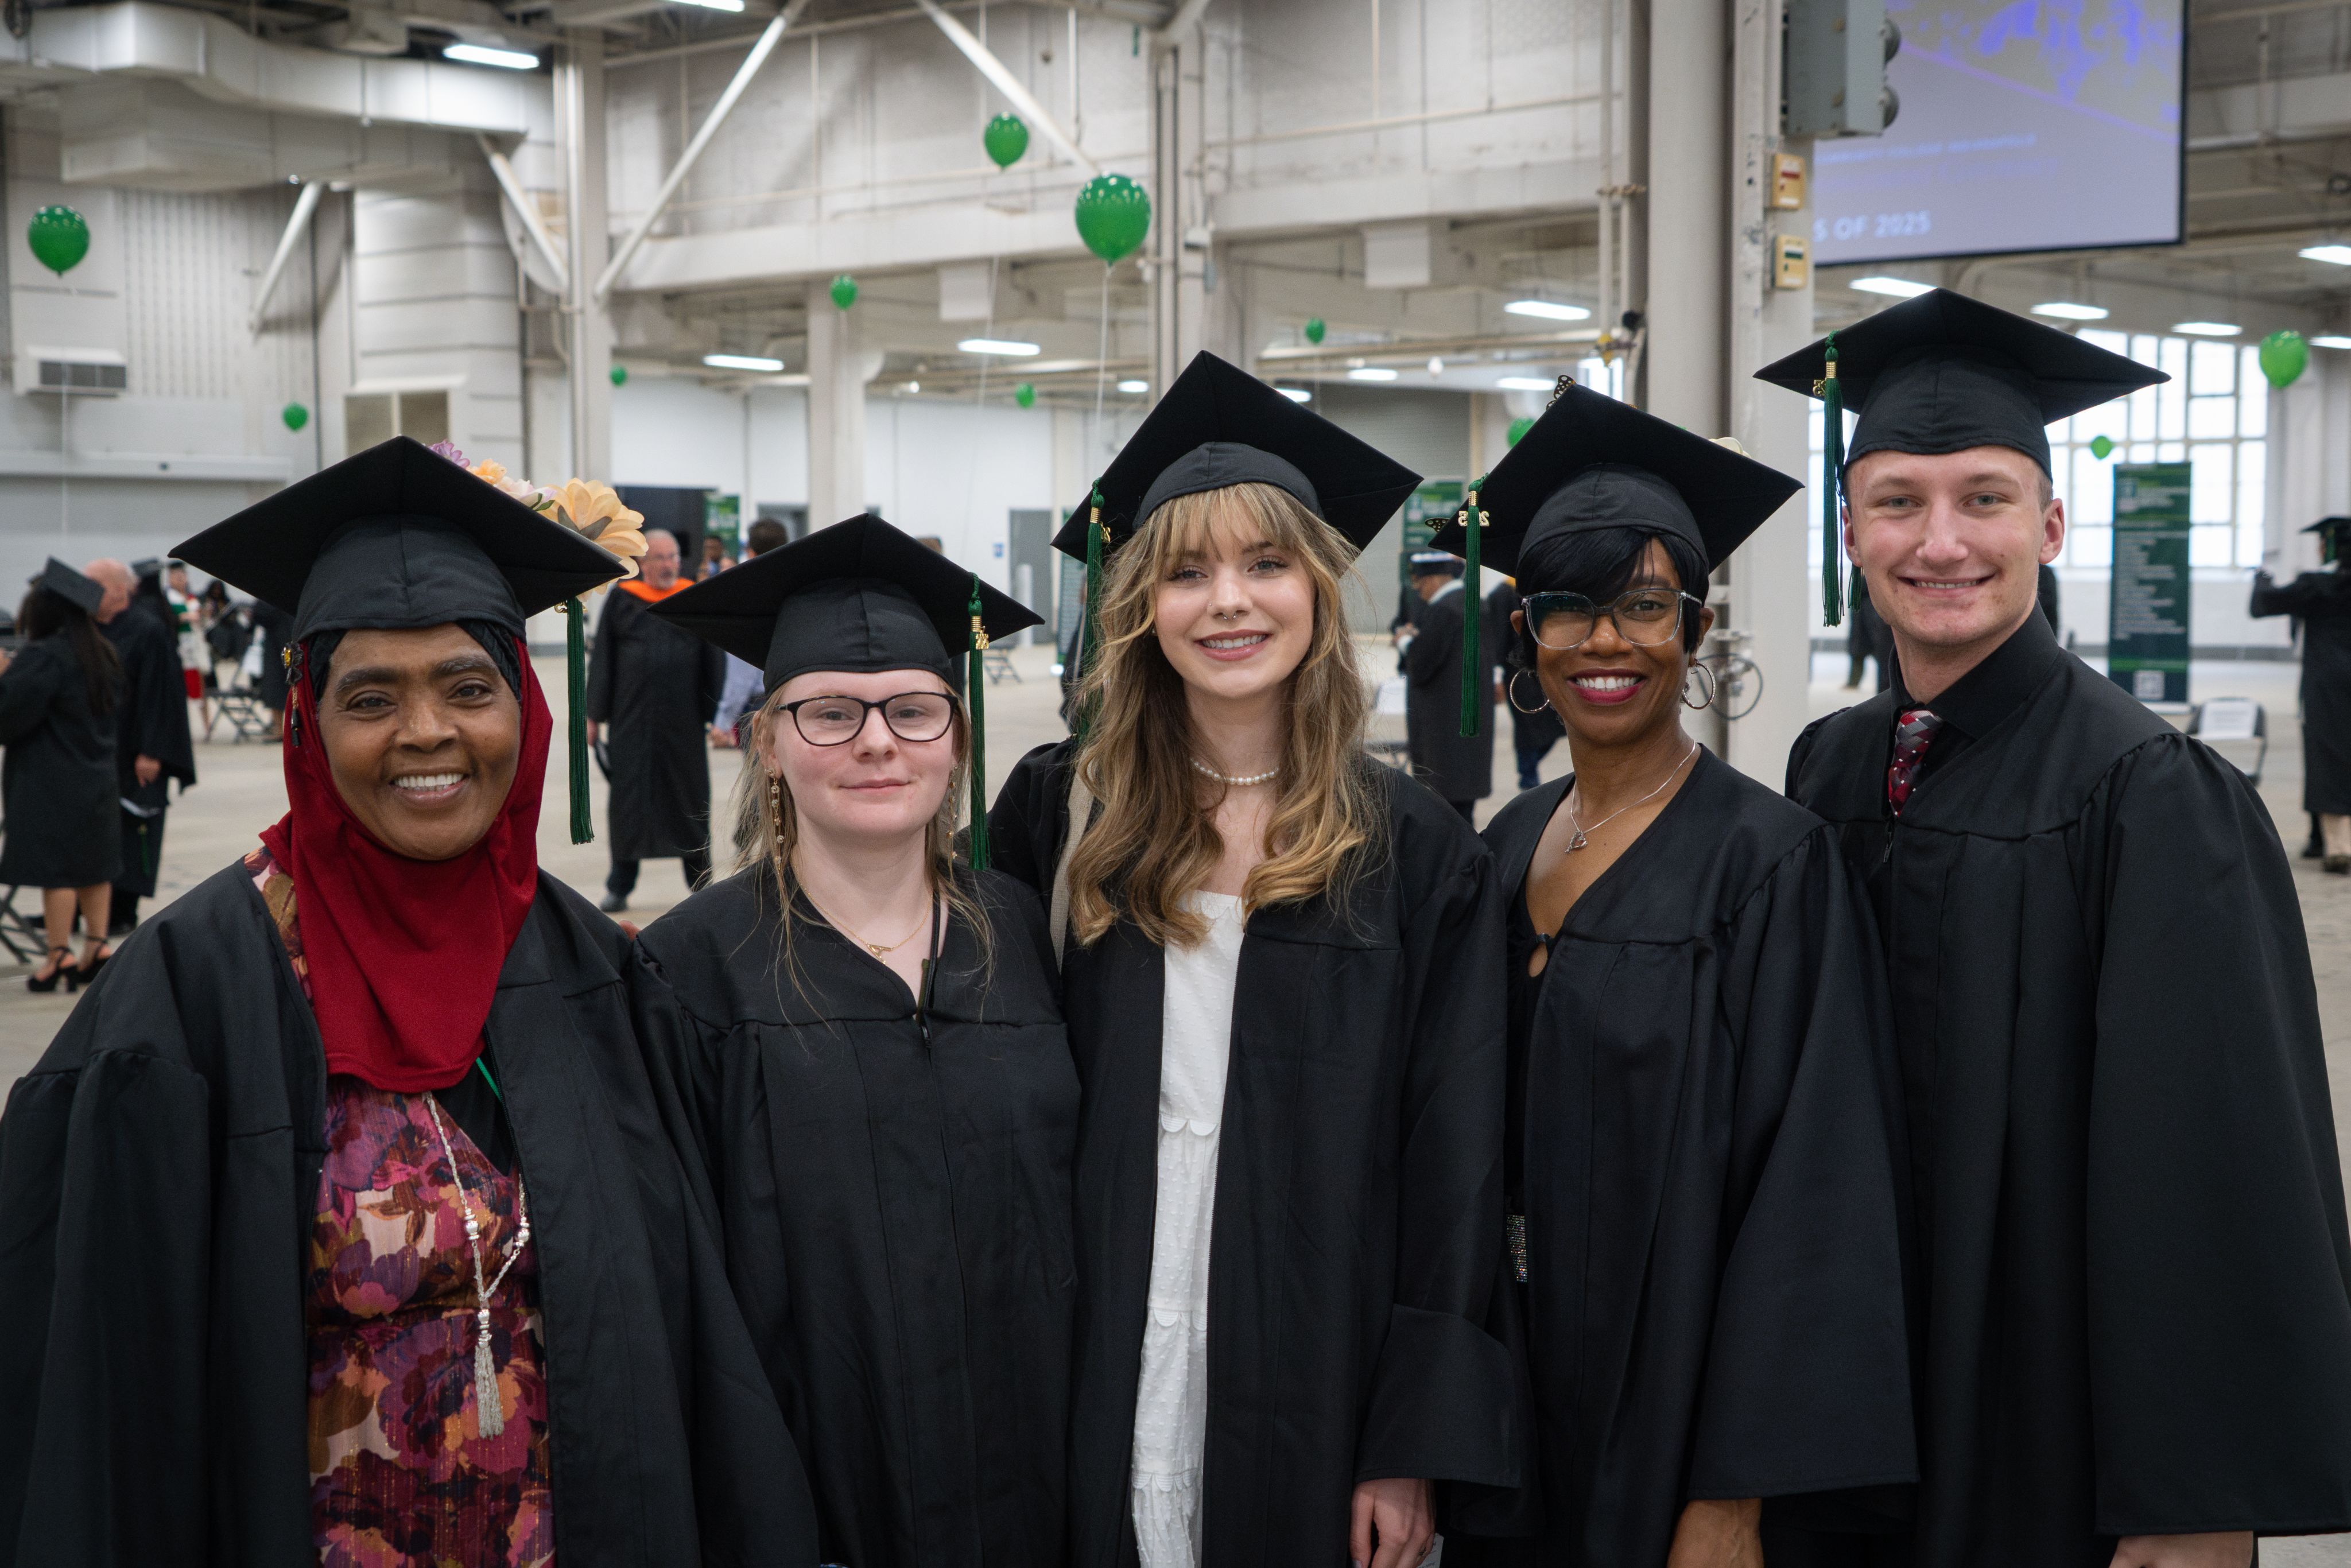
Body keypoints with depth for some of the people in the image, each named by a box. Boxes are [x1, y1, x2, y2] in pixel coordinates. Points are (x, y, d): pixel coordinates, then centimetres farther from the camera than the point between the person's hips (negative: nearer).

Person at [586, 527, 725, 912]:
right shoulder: (622, 600, 4)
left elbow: (715, 663, 4)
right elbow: (602, 661, 5)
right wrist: (595, 716, 2)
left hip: (683, 719, 0)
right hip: (632, 718, 0)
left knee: (689, 800, 7)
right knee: (629, 797, 3)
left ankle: (701, 884, 20)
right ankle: (620, 888, 11)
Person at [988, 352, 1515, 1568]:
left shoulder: (1416, 856, -3)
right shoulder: (1057, 816, 1)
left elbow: (1454, 1167, -4)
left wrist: (1415, 1447, -7)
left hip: (1308, 1399, -1)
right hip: (1096, 1386, 1)